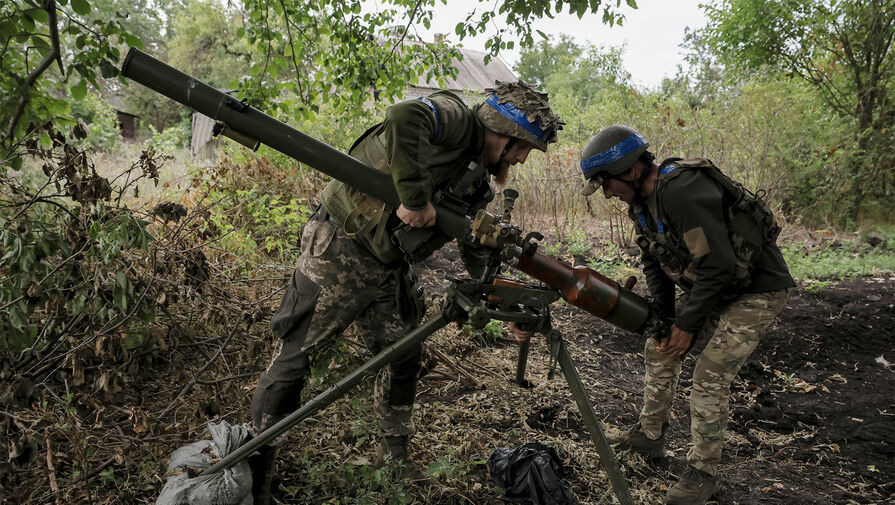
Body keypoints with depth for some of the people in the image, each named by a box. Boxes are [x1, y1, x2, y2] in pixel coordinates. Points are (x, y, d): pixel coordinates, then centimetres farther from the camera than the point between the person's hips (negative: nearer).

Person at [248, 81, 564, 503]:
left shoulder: (477, 185, 10)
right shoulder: (453, 118, -15)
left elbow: (479, 254, 14)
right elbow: (403, 117, -38)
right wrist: (415, 198, -35)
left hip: (389, 271, 8)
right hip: (340, 249, -8)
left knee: (403, 360, 12)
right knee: (295, 355, -2)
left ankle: (394, 455, 32)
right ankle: (253, 467, 12)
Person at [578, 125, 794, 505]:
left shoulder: (681, 192, -32)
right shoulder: (642, 202, -2)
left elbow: (719, 266, -31)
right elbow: (654, 263, 6)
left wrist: (687, 324, -22)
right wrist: (662, 318, -4)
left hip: (756, 288, -9)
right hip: (707, 285, 10)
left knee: (710, 374, -13)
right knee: (659, 348, 11)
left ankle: (703, 471, 4)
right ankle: (650, 435, 28)